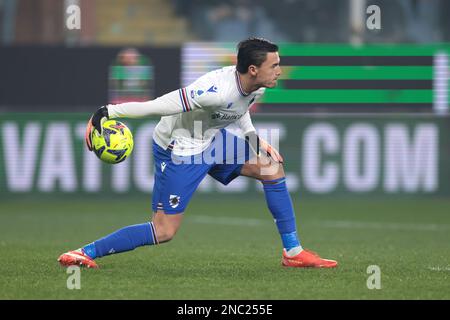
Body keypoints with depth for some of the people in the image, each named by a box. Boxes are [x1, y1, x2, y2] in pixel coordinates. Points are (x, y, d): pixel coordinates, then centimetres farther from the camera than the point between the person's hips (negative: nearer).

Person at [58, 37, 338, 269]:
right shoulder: (218, 91, -36)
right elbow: (160, 106, -35)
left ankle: (293, 252, 14)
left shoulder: (256, 86, -8)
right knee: (165, 231, -10)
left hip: (211, 140, 9)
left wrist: (255, 139, 4)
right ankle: (84, 254, -4)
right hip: (179, 149, -9)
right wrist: (107, 113, -34)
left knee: (273, 168, 5)